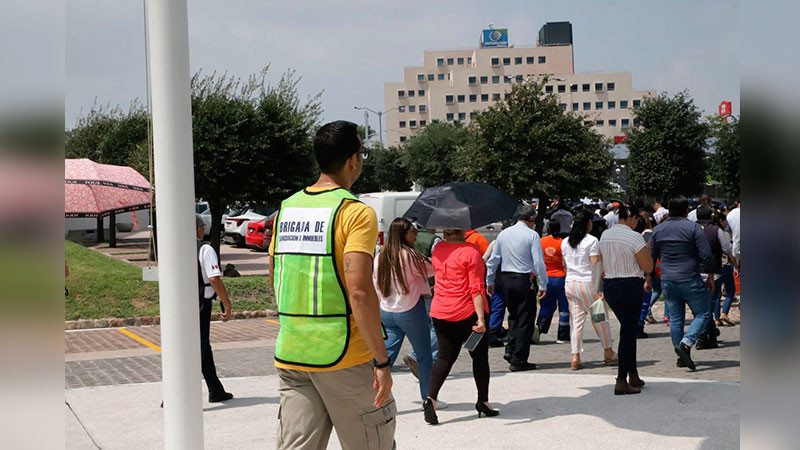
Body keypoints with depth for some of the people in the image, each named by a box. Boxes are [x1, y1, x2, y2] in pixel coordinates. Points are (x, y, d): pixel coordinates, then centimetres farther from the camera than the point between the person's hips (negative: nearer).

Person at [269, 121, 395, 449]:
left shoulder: (286, 209, 9)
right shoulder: (355, 212, -12)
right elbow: (360, 291, -20)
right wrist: (382, 361, -16)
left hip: (290, 356, 6)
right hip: (343, 356, -6)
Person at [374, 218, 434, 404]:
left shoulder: (380, 256, 3)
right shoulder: (409, 255, -16)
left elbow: (376, 286, 9)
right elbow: (431, 270, -4)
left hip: (386, 312, 6)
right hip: (410, 311, -6)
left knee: (387, 355, 8)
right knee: (424, 356, 9)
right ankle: (428, 398, 17)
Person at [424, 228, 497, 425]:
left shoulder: (438, 249, 3)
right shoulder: (471, 251, -15)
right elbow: (476, 289, -18)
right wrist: (481, 318, -19)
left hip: (440, 313, 5)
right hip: (467, 313, -5)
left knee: (445, 356, 10)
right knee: (479, 356, 13)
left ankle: (431, 397, -10)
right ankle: (483, 401, 24)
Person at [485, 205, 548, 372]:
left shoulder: (503, 234, 8)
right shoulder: (531, 235, -9)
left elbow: (493, 259, 13)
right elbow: (539, 262, -12)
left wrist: (490, 281, 22)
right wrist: (543, 285, -6)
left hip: (507, 280, 6)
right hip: (524, 281, -5)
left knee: (513, 316, 22)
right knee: (525, 320, 2)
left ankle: (510, 350, 10)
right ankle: (518, 360, 3)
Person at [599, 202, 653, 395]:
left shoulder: (605, 235, 7)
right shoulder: (635, 237, -14)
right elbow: (647, 267, -9)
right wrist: (647, 250, 6)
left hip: (608, 285, 7)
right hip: (630, 286, -7)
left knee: (628, 329, 19)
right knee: (628, 330, -1)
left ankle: (633, 375, 23)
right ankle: (621, 381, -1)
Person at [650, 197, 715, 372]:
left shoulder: (658, 230, 7)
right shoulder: (693, 227, -7)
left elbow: (651, 257, 13)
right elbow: (706, 255, -11)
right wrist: (710, 276, -1)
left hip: (667, 281, 5)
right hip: (690, 279, -5)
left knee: (675, 317, 11)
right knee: (702, 313, 5)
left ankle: (681, 357, 13)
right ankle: (685, 344, -15)